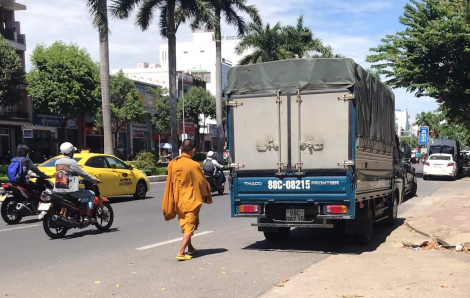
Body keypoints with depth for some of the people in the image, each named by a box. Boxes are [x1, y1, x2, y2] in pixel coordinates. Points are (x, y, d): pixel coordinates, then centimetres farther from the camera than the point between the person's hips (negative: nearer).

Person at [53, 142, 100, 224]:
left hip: (57, 191, 7)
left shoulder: (57, 162, 9)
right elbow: (83, 174, -8)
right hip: (70, 191, -7)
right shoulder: (72, 162, -11)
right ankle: (87, 217, -4)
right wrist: (95, 180, 5)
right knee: (91, 194, 7)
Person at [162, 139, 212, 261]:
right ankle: (181, 252, -11)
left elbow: (170, 184, 2)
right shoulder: (194, 165, -15)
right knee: (189, 225, 0)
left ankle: (190, 248, 34)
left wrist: (170, 204, 11)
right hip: (192, 200, -5)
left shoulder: (172, 164, -4)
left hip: (178, 200, 5)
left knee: (184, 224, 20)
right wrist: (206, 196, 12)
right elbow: (202, 182, -5)